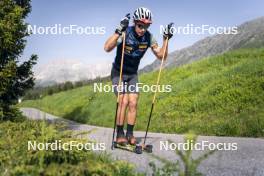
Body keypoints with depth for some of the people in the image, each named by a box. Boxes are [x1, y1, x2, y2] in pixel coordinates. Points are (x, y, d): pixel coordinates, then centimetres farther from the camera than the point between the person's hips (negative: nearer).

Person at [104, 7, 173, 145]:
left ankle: (130, 134, 6)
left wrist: (166, 39, -24)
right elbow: (107, 48, -42)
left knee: (133, 103, -6)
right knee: (124, 101, -17)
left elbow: (161, 55, -11)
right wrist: (119, 31, -53)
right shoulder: (125, 33, -27)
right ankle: (120, 134, -6)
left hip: (132, 74, 4)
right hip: (118, 73, -4)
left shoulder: (148, 37, -13)